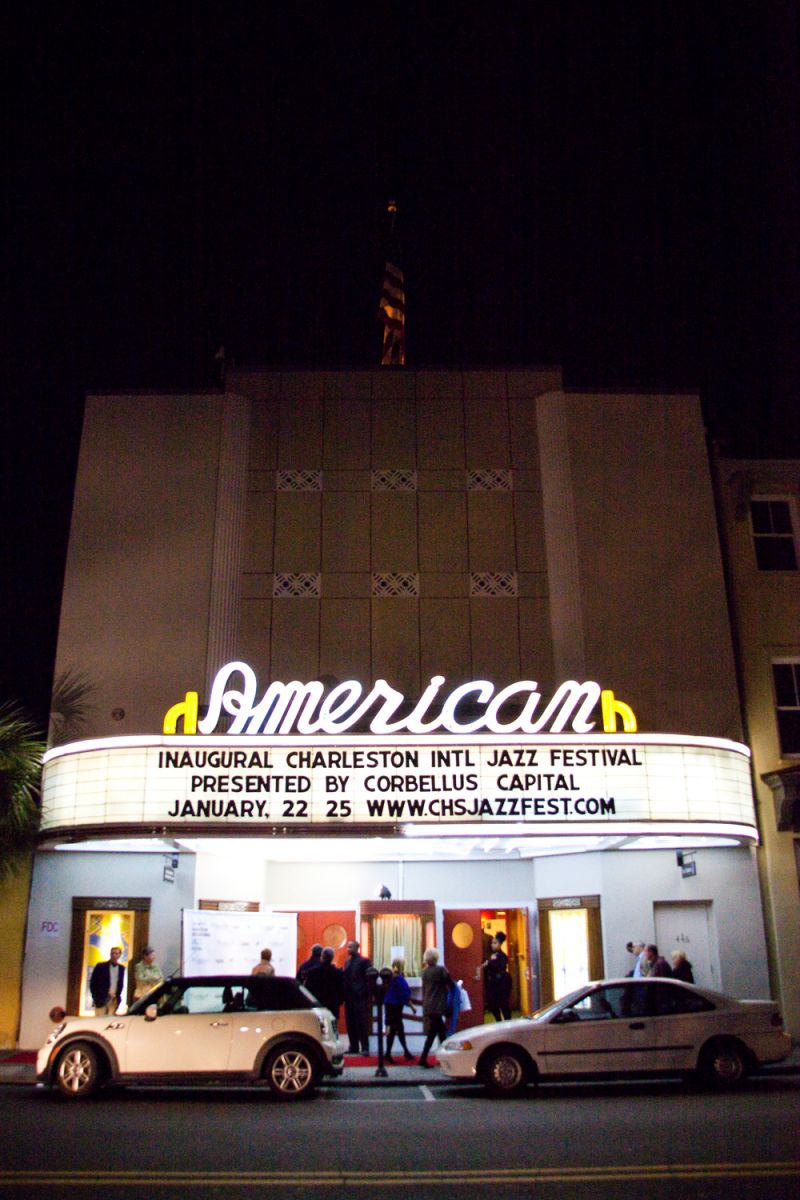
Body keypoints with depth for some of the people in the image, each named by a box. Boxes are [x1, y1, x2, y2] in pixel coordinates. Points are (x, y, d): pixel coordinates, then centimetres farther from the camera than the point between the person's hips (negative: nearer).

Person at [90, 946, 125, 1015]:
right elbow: (93, 982, -1)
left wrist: (117, 996, 6)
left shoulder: (121, 968, 8)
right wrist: (95, 997, -6)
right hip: (101, 998, -3)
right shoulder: (101, 966, -3)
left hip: (114, 1000, 3)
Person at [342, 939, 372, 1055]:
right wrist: (344, 994, 5)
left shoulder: (364, 961, -4)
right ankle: (354, 1047, 17)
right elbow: (344, 978, 15)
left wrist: (366, 993, -13)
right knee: (350, 1023, 9)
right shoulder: (347, 962, 16)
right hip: (349, 997, 7)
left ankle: (365, 1048, 1)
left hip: (360, 998, -7)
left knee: (362, 1024, -4)